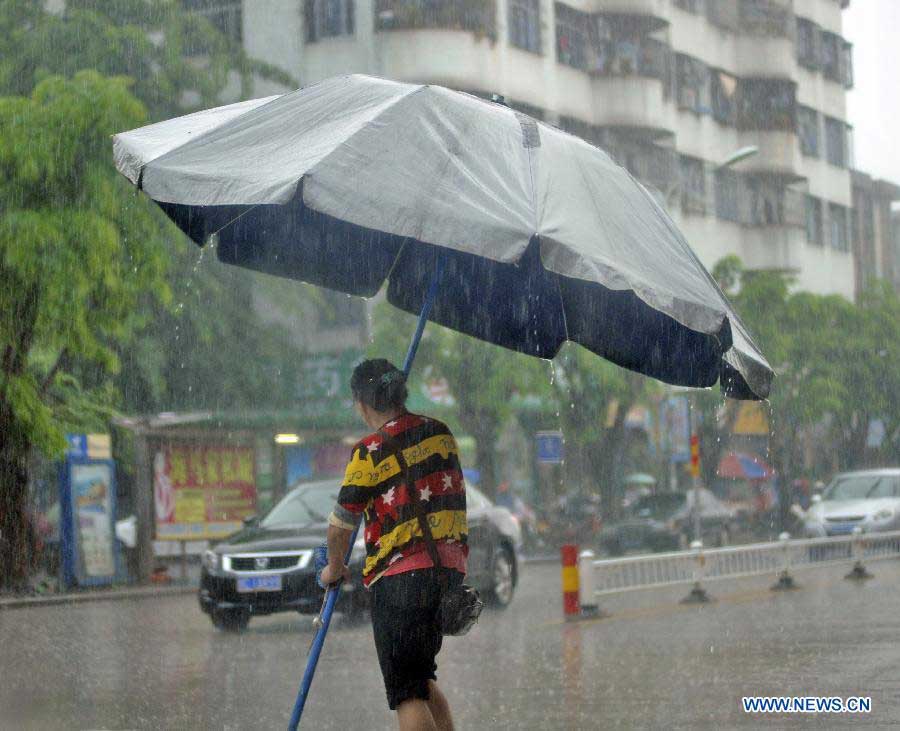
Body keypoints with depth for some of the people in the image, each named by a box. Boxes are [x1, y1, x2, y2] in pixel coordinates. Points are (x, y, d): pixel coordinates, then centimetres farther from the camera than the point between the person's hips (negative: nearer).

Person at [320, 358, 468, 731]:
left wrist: (335, 567, 14)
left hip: (400, 576, -7)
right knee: (423, 678, 22)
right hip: (450, 571, 7)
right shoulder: (441, 433, 8)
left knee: (407, 693, -2)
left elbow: (340, 525, -3)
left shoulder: (371, 452, -11)